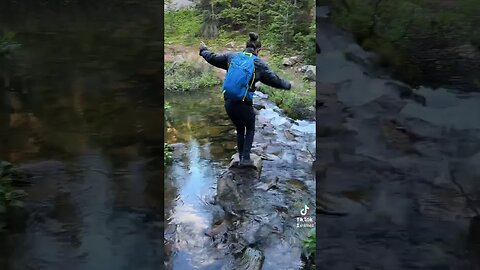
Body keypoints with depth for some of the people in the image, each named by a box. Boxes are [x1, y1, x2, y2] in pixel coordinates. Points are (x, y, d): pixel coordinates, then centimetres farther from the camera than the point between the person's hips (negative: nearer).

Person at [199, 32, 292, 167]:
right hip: (244, 105, -4)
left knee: (239, 130, 25)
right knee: (250, 129, 22)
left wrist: (204, 51, 34)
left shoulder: (231, 56, 3)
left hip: (229, 103, 4)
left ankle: (241, 158, 31)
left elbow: (213, 58, 13)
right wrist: (288, 85, 21)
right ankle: (246, 158, 13)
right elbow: (275, 80, 3)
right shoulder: (260, 64, -5)